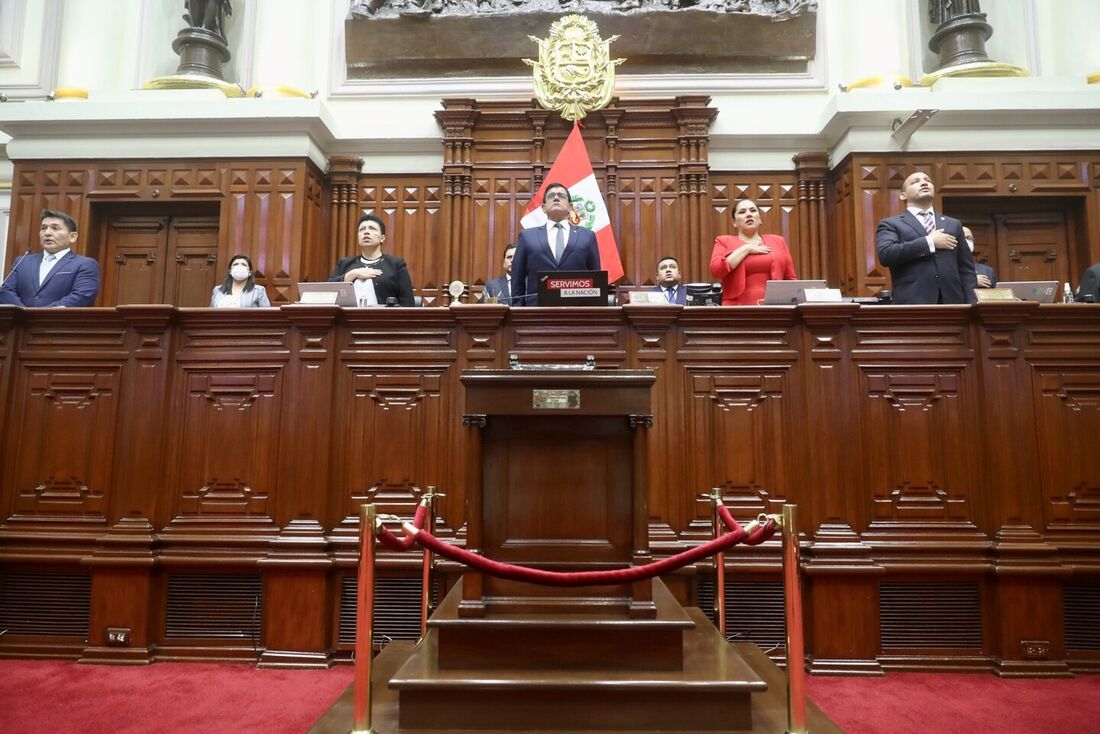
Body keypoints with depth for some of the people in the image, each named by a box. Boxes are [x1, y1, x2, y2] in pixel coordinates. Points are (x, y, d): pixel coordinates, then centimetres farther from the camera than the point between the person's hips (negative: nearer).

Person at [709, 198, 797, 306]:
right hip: (738, 308, -2)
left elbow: (791, 278, 16)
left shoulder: (778, 241, 18)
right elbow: (716, 270, -7)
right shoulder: (724, 241, 10)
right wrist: (746, 249, -3)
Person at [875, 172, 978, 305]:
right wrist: (929, 242, -8)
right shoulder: (891, 224, 9)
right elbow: (885, 253, -12)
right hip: (913, 302, -4)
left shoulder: (953, 224, 22)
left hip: (952, 301, 4)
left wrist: (971, 303, 5)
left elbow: (966, 269, 18)